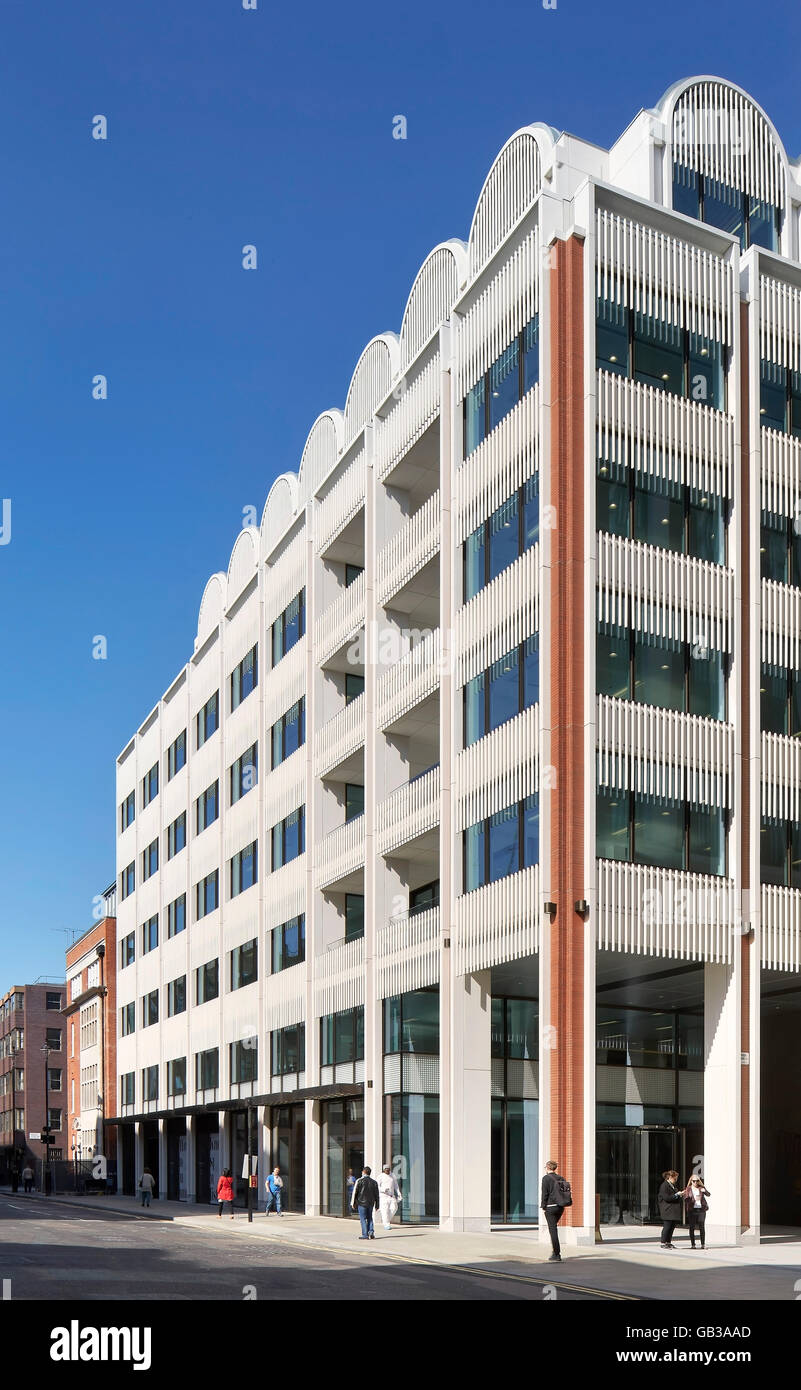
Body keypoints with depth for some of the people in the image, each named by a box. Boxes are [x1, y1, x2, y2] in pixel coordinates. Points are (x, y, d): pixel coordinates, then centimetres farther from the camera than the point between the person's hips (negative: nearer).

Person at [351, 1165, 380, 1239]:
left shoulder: (360, 1181, -6)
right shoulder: (374, 1182, 7)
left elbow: (355, 1192, -6)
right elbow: (377, 1195, 11)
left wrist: (353, 1203, 1)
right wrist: (377, 1205, 16)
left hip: (361, 1203, -4)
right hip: (371, 1203, 4)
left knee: (363, 1219, 1)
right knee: (369, 1218, 16)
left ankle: (365, 1235, -1)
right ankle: (371, 1232, 1)